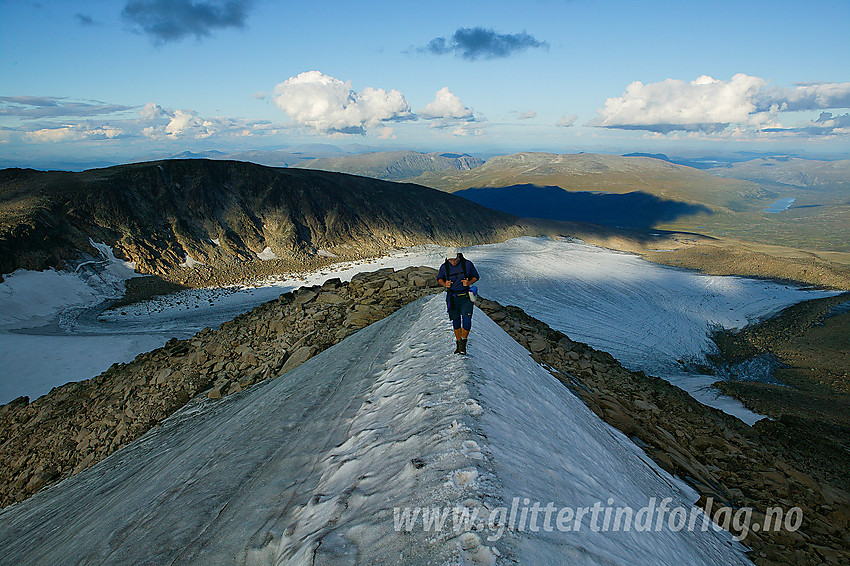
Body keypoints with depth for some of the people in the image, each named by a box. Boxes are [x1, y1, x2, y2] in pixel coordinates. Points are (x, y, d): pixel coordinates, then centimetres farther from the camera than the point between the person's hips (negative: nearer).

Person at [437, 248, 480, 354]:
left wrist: (469, 283, -15)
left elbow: (475, 276, 6)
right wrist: (444, 284, -10)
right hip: (452, 298, 2)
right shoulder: (444, 267, -5)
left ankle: (463, 343, 8)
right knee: (456, 322, 10)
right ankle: (459, 344, 27)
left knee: (467, 321, -13)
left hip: (465, 297, -1)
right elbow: (439, 278, 12)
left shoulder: (467, 264, -8)